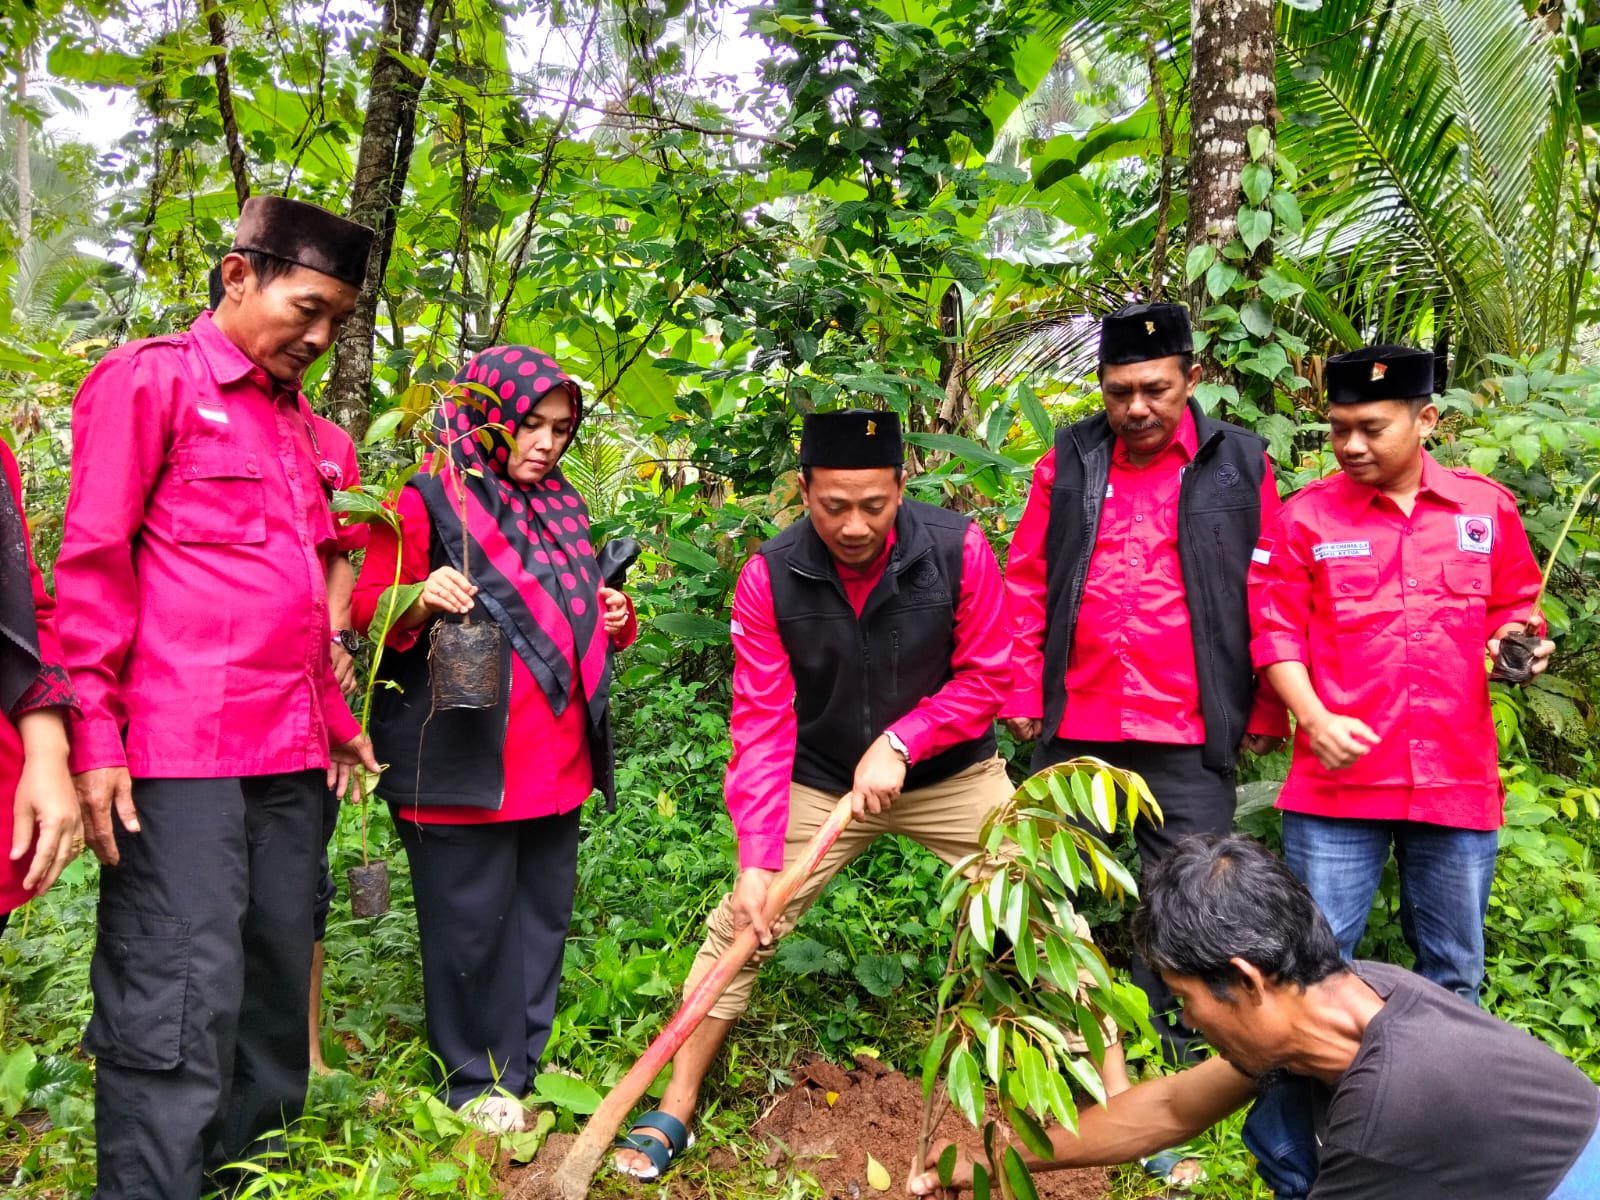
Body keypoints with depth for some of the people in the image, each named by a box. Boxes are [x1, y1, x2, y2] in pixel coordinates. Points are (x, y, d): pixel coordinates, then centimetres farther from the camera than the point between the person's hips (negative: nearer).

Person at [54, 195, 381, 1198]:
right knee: (180, 1010, -7)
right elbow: (91, 563, -6)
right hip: (180, 755, -7)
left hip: (292, 755, 8)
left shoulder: (300, 421, 20)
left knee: (277, 992, 13)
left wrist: (336, 717, 23)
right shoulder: (150, 378, -1)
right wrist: (94, 734, -12)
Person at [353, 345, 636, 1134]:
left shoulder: (562, 506, 17)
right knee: (470, 921, 3)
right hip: (465, 762, -6)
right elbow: (367, 610, -6)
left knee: (543, 913, 13)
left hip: (555, 761, 7)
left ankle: (526, 1061, 28)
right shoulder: (430, 500, -4)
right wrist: (422, 601, -27)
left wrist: (612, 620, 5)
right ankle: (475, 1082, 19)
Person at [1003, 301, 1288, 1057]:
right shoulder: (1069, 460, 7)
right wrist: (1022, 695, 3)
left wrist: (1265, 714, 0)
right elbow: (1026, 584, 7)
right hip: (1074, 728, 2)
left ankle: (1170, 1044, 25)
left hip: (1190, 738, -1)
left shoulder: (1239, 465, 2)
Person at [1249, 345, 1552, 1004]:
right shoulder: (1305, 516, -1)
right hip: (1338, 777, -2)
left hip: (1459, 778, 2)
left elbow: (1513, 609, 18)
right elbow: (1276, 632, 0)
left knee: (1452, 972, 15)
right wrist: (1314, 719, -13)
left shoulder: (1488, 506, 6)